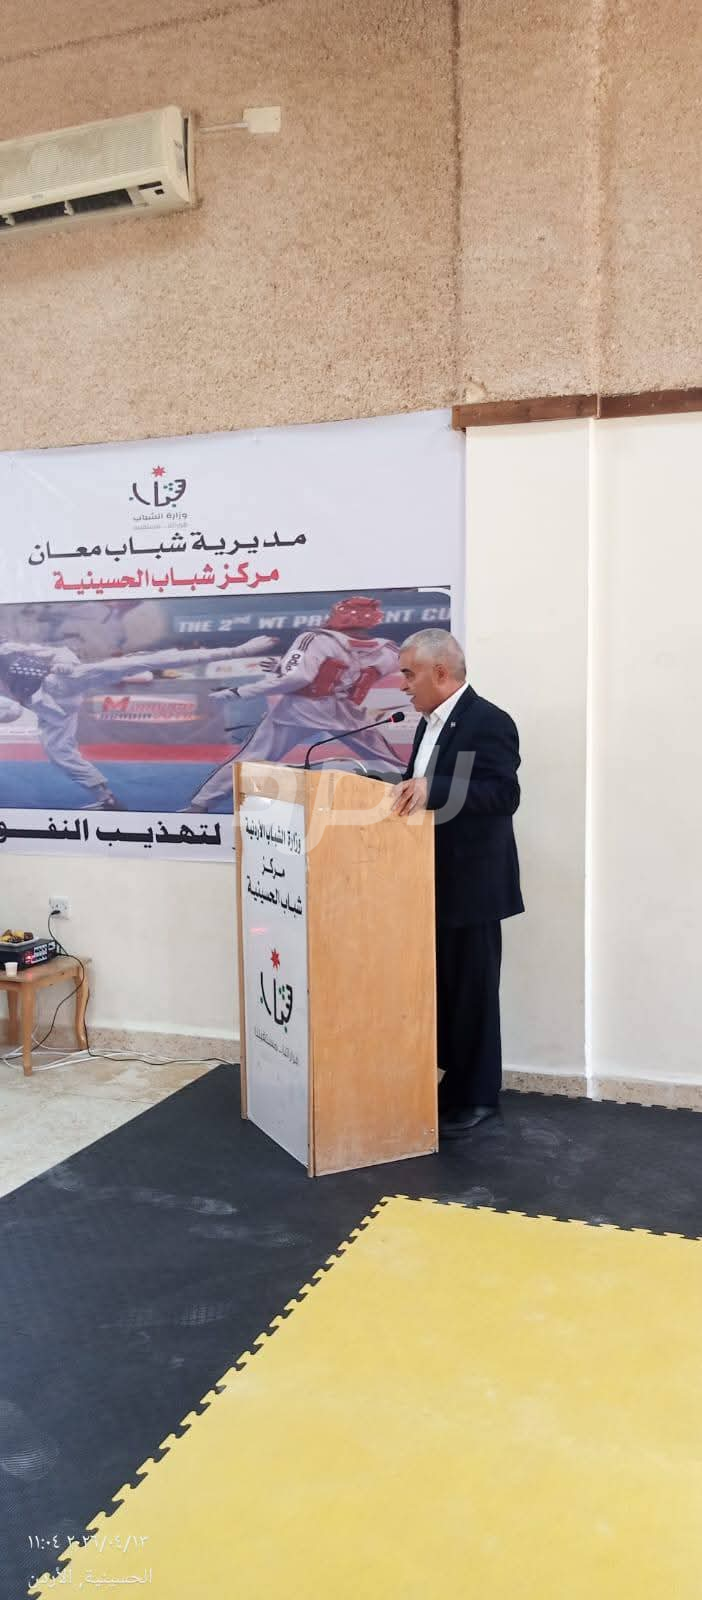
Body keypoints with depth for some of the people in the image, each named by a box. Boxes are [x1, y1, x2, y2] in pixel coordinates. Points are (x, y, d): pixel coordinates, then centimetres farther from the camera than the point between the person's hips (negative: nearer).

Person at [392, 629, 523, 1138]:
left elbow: (503, 794, -28)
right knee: (444, 988, 16)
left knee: (473, 992, 2)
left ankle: (476, 1097, 16)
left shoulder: (489, 722, -16)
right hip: (437, 883, 9)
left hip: (472, 885, -9)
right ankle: (454, 1084, 30)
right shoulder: (431, 723, 13)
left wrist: (432, 791, -38)